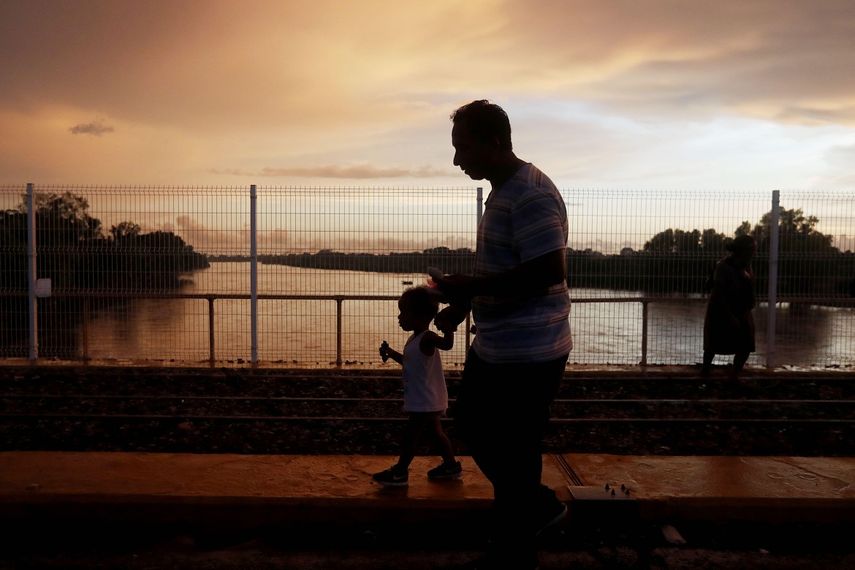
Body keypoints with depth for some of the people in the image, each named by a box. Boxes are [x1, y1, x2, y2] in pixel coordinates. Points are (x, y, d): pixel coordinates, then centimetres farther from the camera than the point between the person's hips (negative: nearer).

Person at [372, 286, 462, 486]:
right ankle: (451, 465, 30)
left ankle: (400, 472, 13)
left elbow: (447, 343, -44)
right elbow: (411, 362, 22)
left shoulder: (427, 338, -24)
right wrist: (391, 353, 15)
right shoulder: (415, 338, 7)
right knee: (435, 432, 19)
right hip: (428, 401, 10)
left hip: (426, 402, -10)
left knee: (410, 434, 1)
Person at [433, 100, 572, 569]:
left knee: (512, 458, 3)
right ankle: (539, 505, 37)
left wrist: (470, 286, -23)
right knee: (471, 427, 21)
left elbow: (548, 272, -28)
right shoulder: (502, 191, 12)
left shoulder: (531, 195, -20)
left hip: (527, 354, -11)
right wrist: (464, 305, 11)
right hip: (494, 347, 11)